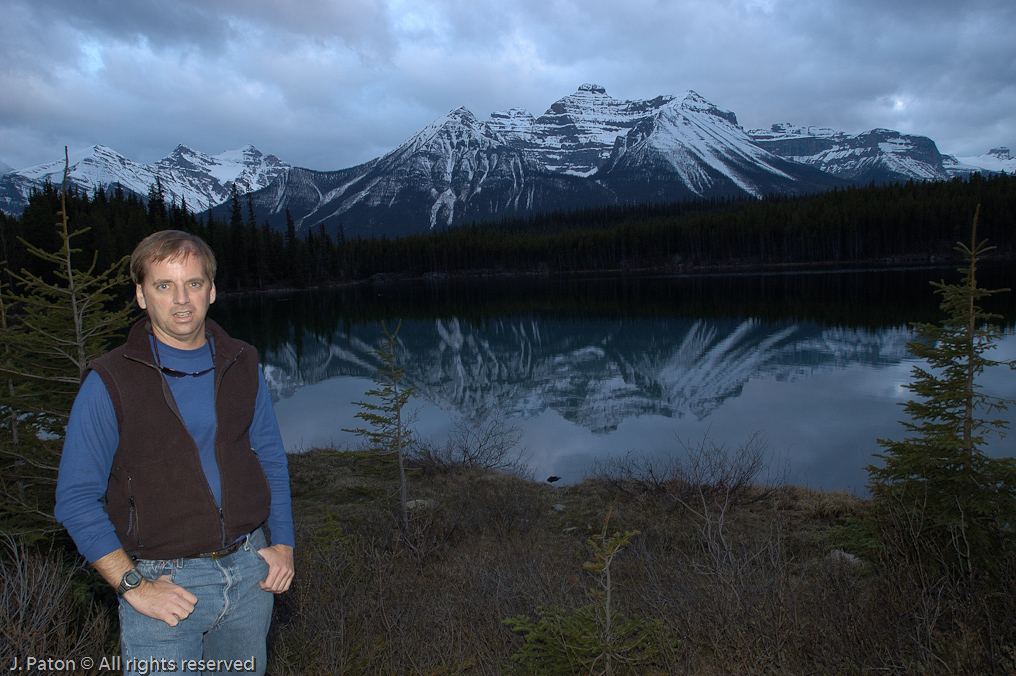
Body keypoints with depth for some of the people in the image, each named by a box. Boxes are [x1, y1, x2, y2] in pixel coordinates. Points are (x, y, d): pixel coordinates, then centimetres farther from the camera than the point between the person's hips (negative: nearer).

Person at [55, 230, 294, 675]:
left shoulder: (243, 365, 2)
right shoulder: (108, 383, -10)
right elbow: (76, 500, -8)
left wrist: (282, 542, 3)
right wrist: (134, 587, -13)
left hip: (251, 570, 4)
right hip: (164, 580, -3)